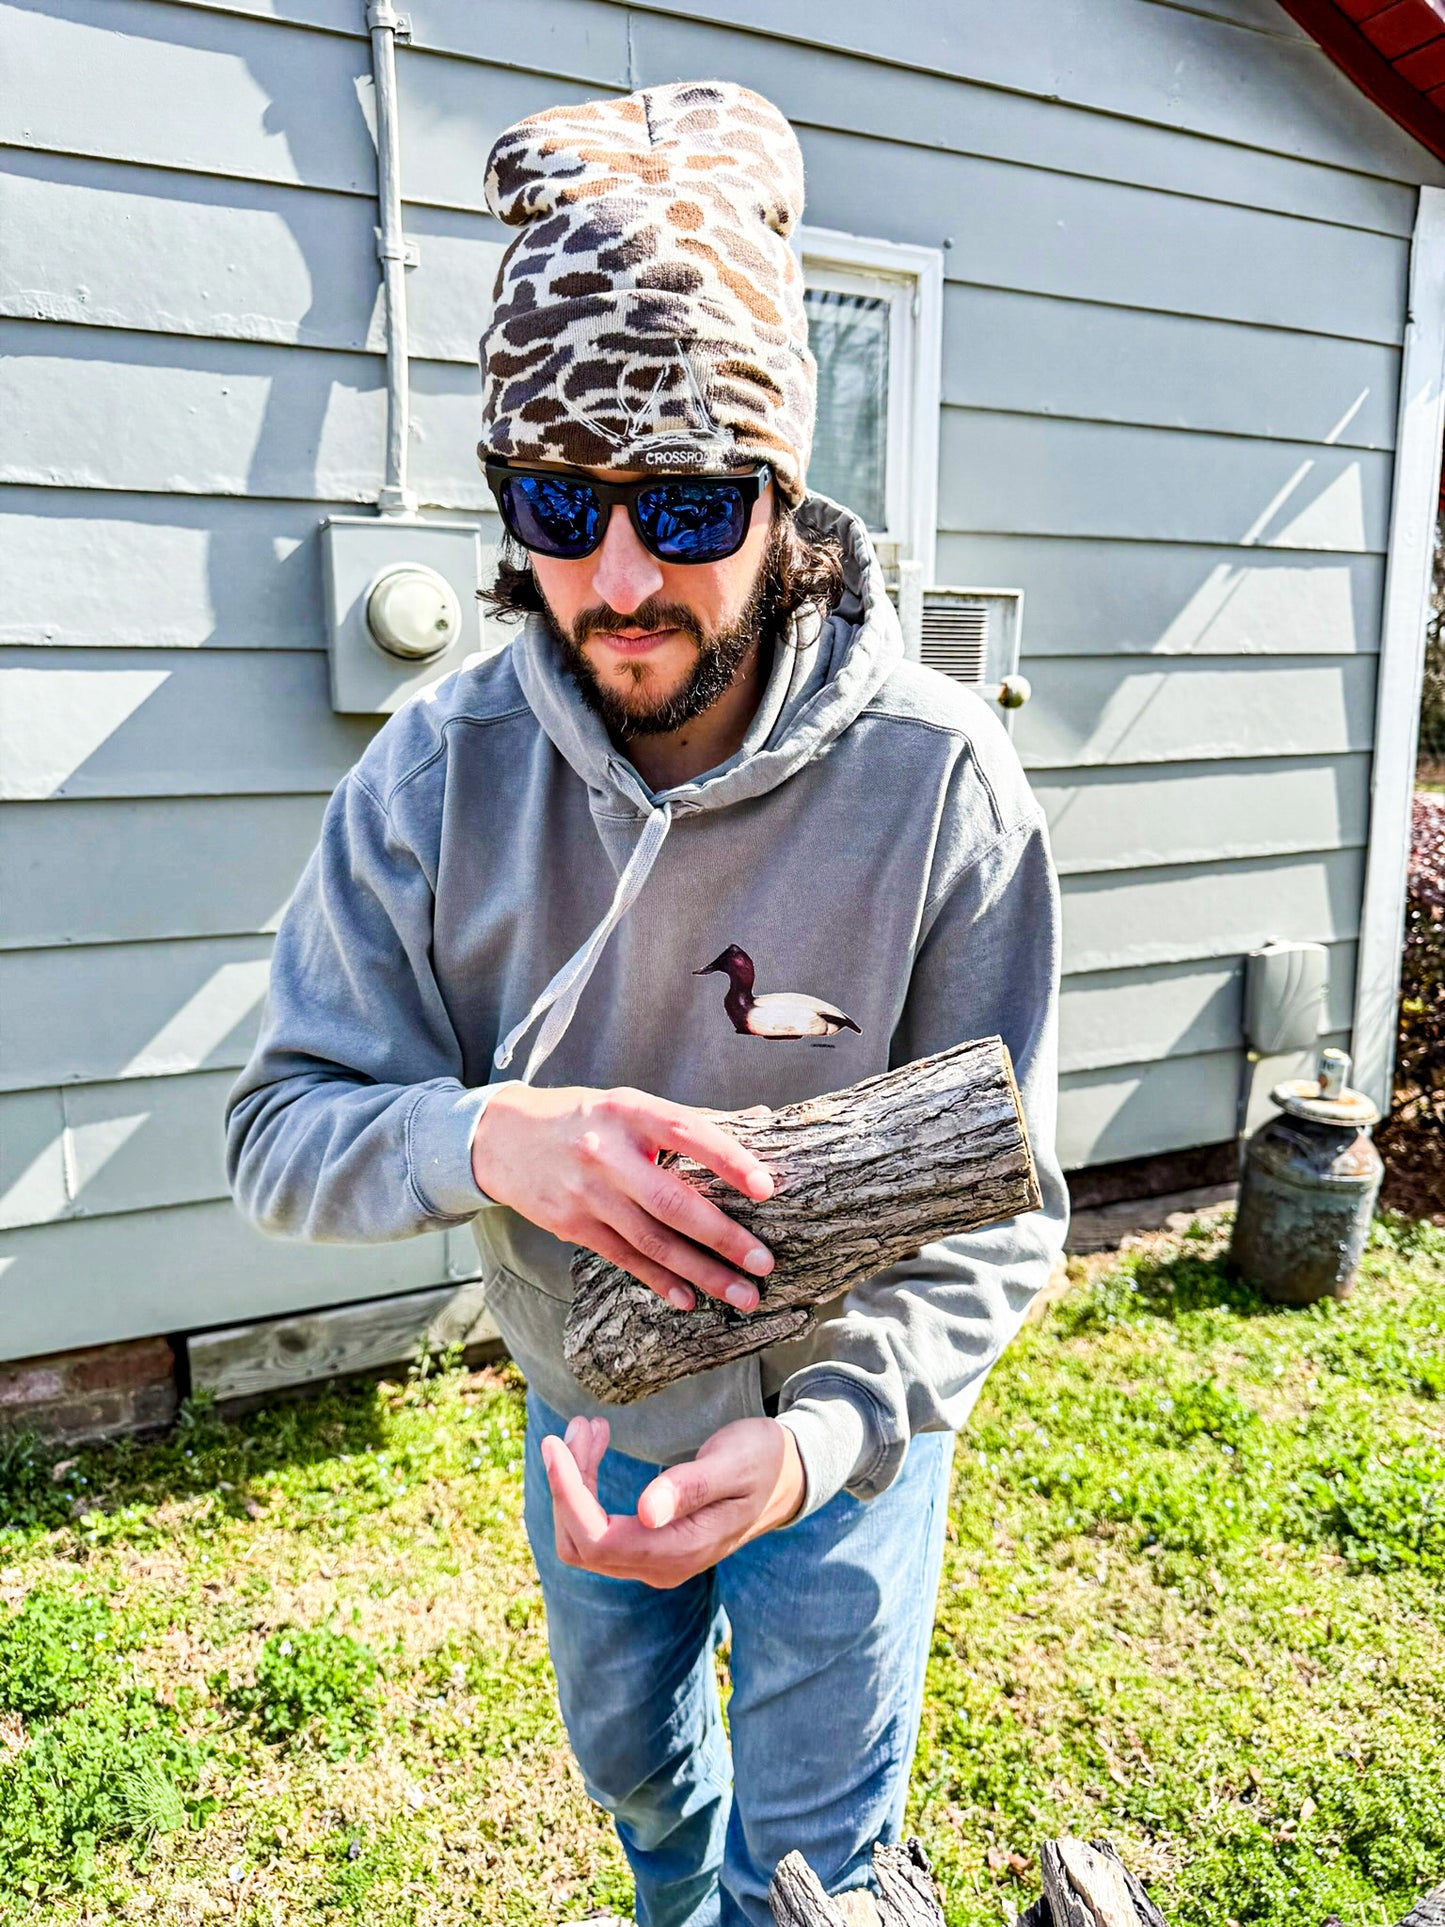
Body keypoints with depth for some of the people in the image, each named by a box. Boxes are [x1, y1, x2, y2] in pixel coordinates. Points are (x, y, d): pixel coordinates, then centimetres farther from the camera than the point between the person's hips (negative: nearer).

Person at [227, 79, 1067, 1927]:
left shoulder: (936, 782, -27)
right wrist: (486, 1134, -39)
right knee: (633, 1770, 34)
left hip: (843, 1428, -3)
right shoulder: (441, 770, -20)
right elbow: (280, 1130, -17)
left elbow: (996, 1212, -22)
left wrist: (824, 1432, -40)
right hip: (583, 1414, 4)